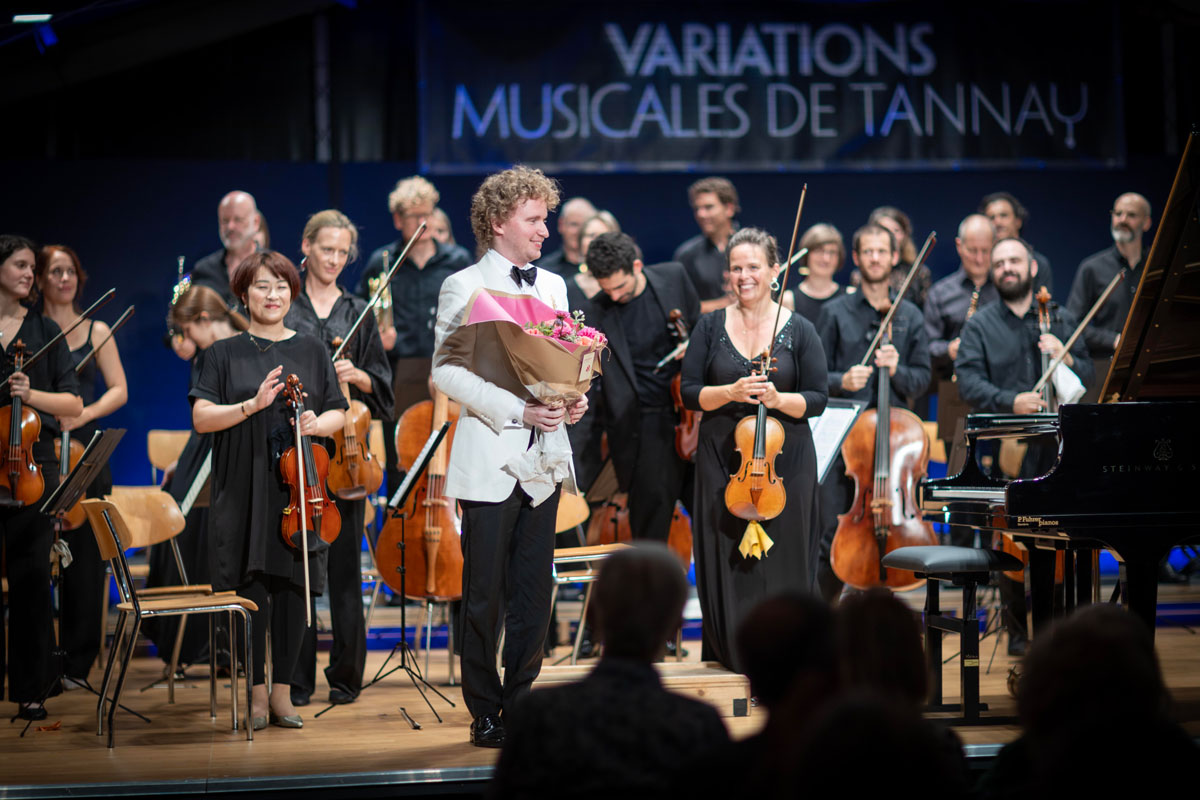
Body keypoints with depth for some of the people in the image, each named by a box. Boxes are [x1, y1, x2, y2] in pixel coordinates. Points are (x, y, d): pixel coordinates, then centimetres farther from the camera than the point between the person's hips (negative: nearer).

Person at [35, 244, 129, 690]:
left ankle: (77, 662, 6)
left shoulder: (96, 332, 11)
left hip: (83, 452, 1)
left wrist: (84, 413, -11)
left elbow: (119, 390, 7)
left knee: (84, 557, -1)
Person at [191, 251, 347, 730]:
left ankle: (283, 691, 8)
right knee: (251, 587, -4)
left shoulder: (311, 351, 12)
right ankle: (256, 691, 6)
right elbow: (202, 418, -2)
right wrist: (252, 405, -16)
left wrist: (318, 423, -10)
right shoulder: (225, 354, 7)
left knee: (292, 586, 0)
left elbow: (338, 415, 12)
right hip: (244, 488, -1)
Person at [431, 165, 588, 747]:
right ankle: (485, 711, 9)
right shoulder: (464, 287, -4)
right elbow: (447, 371, -11)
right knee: (485, 595, 0)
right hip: (490, 462, -5)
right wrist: (516, 411, -19)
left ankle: (522, 704, 16)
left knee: (533, 591, 8)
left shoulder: (553, 286, 15)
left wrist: (573, 400, -1)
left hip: (544, 458, 6)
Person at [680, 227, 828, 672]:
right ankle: (728, 655, 14)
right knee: (726, 563, 2)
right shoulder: (711, 327, 5)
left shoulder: (798, 331, 2)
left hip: (784, 463, -1)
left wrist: (778, 399, -18)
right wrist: (730, 392, -16)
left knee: (781, 564, 0)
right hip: (723, 463, 1)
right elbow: (690, 393, 2)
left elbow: (817, 399, 0)